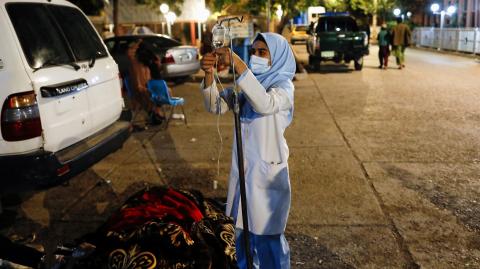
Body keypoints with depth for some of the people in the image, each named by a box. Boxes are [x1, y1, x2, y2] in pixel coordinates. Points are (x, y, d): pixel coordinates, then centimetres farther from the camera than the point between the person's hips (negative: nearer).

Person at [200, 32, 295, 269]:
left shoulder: (284, 85, -12)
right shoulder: (245, 85, 5)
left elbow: (265, 104, -34)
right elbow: (216, 106, -4)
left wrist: (236, 63, -38)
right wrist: (209, 73, -20)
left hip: (267, 169, -6)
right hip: (242, 166, 6)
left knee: (267, 233, 6)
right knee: (243, 228, 21)